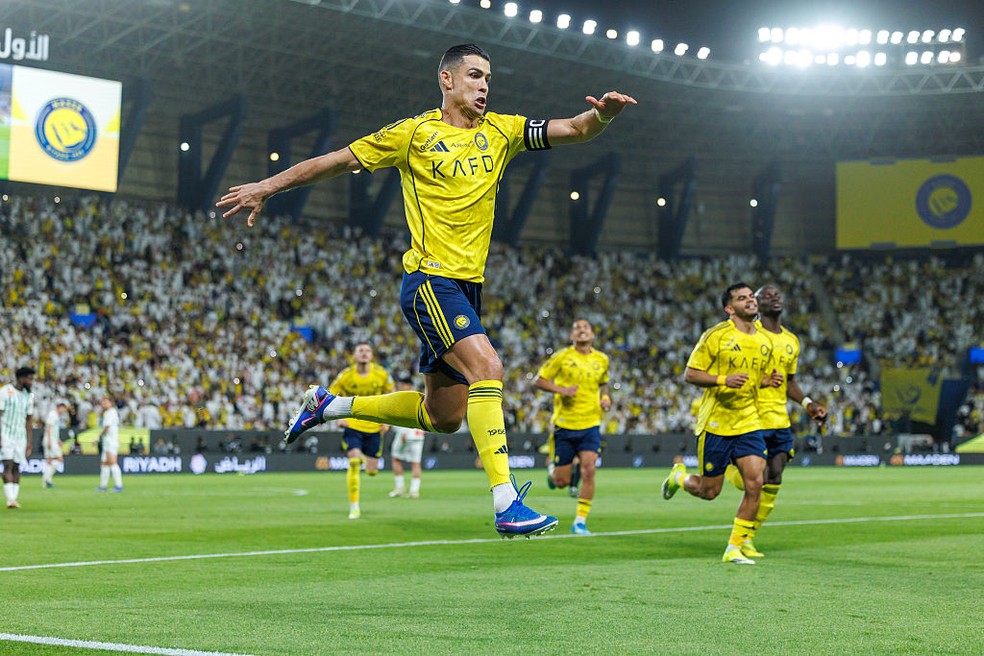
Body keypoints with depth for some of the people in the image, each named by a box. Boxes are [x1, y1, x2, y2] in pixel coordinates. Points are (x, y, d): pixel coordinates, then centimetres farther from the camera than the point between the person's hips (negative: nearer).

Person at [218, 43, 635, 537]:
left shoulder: (502, 131, 10)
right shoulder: (417, 133, -2)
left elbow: (575, 130, 3)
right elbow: (339, 161, 3)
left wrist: (602, 114, -20)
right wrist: (267, 187, 3)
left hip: (467, 286, 7)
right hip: (429, 279, -7)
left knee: (444, 416, 12)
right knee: (486, 365, -26)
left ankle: (329, 405, 33)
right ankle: (505, 502, -29)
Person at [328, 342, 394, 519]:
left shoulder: (381, 374, -7)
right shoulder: (345, 376, -10)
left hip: (374, 427, 2)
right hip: (352, 424, -2)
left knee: (372, 471, 3)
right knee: (354, 462, -20)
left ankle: (366, 459, 43)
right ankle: (354, 506, -10)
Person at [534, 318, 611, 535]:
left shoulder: (602, 360, 8)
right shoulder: (562, 357, -4)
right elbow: (539, 380, 0)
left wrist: (605, 398, 5)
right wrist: (561, 390, -16)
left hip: (590, 424, 2)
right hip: (564, 424, -2)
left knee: (588, 470, -18)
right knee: (561, 482, 2)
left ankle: (580, 521, -7)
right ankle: (552, 466, 41)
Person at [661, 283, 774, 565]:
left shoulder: (764, 342, 9)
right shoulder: (715, 336, -9)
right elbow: (690, 375, -8)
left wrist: (765, 382, 2)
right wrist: (724, 379, -22)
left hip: (748, 423, 4)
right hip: (715, 424, -4)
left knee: (755, 484, -12)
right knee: (709, 491, 3)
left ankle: (734, 549, 0)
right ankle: (679, 476, 38)